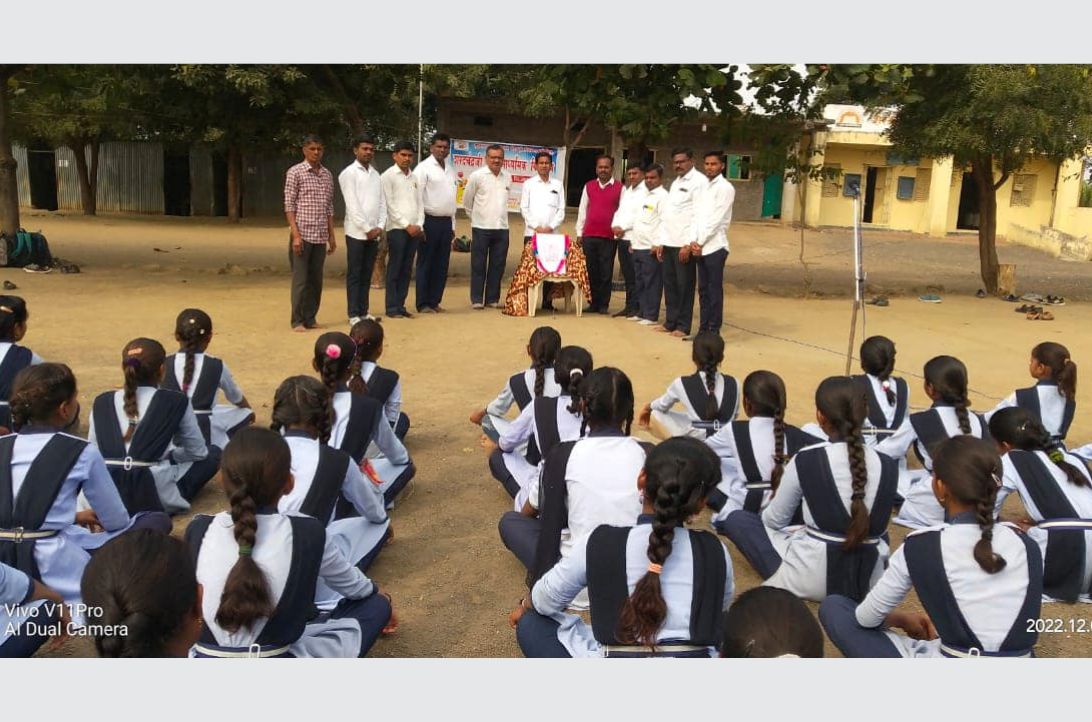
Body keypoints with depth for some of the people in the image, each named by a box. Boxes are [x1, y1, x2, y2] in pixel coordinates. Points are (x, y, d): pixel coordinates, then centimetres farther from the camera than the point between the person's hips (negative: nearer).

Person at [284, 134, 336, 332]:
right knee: (300, 279, -1)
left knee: (316, 279, 9)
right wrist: (295, 234, -14)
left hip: (320, 236, 5)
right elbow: (289, 206, -7)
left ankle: (310, 317, 18)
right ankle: (297, 321, 6)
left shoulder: (327, 175, 12)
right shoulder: (295, 172, -3)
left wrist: (331, 236, 13)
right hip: (302, 234, -5)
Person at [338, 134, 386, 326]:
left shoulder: (375, 174, 14)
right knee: (354, 274, 0)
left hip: (374, 233, 6)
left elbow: (382, 202, 11)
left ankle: (364, 311, 16)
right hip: (357, 232, -5)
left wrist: (380, 227, -2)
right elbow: (352, 205, -11)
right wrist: (367, 229, -13)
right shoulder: (349, 173, -5)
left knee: (367, 274, 10)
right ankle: (353, 314, 3)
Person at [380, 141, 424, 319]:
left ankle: (400, 305, 13)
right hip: (397, 229, -5)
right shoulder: (388, 176, -2)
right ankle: (392, 308, 2)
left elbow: (419, 203, 15)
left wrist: (419, 225, 1)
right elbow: (389, 205, -8)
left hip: (414, 230, 5)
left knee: (406, 270, 7)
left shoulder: (414, 177, 16)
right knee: (394, 269, -2)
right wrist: (406, 225, -11)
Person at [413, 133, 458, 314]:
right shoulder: (424, 168, -5)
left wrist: (452, 226, 15)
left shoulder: (451, 169, 14)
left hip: (446, 222, 6)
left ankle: (434, 302, 17)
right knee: (425, 263, -1)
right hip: (430, 221, -6)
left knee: (441, 264, 9)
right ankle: (423, 304, 5)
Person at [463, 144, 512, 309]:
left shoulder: (507, 177, 8)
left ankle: (493, 299, 15)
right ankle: (476, 299, 8)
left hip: (502, 228, 4)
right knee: (478, 265, 1)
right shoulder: (477, 176, -4)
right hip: (481, 228, -4)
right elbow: (467, 200, 6)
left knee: (498, 265, 7)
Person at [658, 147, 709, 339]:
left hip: (685, 243, -8)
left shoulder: (699, 181, -7)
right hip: (669, 242, 8)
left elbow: (699, 215, -15)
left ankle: (683, 326, 5)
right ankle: (670, 322, 18)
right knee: (669, 284, 10)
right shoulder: (675, 182, 19)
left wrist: (689, 244, -20)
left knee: (684, 286, -1)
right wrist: (662, 241, 14)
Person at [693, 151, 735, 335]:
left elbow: (717, 219, -12)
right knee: (703, 290, 10)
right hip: (700, 247, 7)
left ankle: (714, 331, 2)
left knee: (714, 290, -3)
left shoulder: (725, 187, -5)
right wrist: (694, 241, -3)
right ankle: (703, 329, 15)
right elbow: (697, 216, 11)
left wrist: (700, 242, -12)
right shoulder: (703, 186, 16)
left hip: (714, 247, -7)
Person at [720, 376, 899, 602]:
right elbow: (878, 525, 10)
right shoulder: (888, 465, -5)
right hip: (870, 579, 4)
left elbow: (774, 521, -2)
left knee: (736, 519, 13)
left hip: (811, 578, -4)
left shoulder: (805, 460, -15)